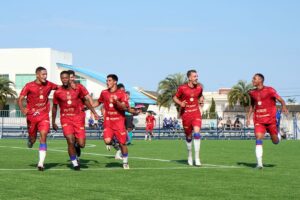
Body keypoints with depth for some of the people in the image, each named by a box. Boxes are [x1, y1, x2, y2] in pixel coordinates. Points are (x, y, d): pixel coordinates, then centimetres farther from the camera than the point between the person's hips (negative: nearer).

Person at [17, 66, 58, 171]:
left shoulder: (49, 85, 1)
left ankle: (41, 163, -16)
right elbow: (20, 99, -10)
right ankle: (30, 140, 50)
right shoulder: (29, 86, -8)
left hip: (44, 116, 1)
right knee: (33, 138, 10)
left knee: (43, 137, -14)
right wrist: (22, 109, -28)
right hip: (31, 116, -1)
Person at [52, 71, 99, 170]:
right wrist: (53, 122, 12)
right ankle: (75, 163, 3)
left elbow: (85, 100, 14)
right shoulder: (57, 92, -2)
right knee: (70, 141, -15)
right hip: (65, 119, -1)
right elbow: (54, 107, 10)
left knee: (81, 144, -4)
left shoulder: (77, 89, 0)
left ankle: (77, 155, 32)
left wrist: (94, 112, 10)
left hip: (78, 118, 1)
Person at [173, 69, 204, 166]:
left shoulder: (199, 88, 2)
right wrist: (180, 103, -15)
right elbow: (175, 97, 4)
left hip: (196, 113, 1)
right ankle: (189, 155, 31)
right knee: (188, 136, 8)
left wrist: (201, 100, 0)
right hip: (186, 114, -1)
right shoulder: (182, 88, -8)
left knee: (197, 133, -17)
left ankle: (197, 158, -13)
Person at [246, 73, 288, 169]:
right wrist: (248, 117, 14)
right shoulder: (252, 93, 9)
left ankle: (278, 134, 45)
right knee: (258, 138, -16)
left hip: (270, 119, -3)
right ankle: (259, 163, -18)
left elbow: (281, 100, -8)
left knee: (275, 141, 6)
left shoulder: (269, 90, -6)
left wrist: (284, 107, -29)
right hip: (258, 121, 3)